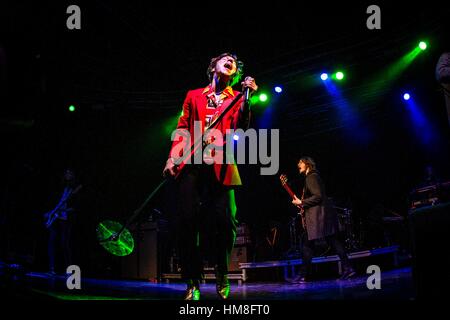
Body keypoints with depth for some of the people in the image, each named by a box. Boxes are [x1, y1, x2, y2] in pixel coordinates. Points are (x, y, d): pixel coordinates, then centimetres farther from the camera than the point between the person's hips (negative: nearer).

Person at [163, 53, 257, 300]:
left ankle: (222, 277, 11)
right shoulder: (194, 96, 21)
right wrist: (173, 156, 1)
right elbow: (182, 128, 16)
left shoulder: (236, 98, 16)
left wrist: (247, 98, -17)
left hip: (220, 166, -1)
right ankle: (192, 283, -2)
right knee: (189, 221, -9)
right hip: (192, 165, 1)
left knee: (224, 221, -10)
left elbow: (240, 126, -2)